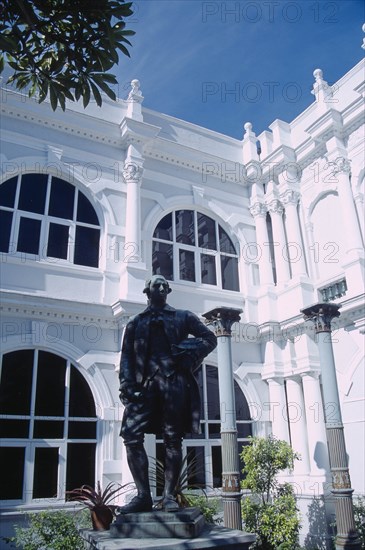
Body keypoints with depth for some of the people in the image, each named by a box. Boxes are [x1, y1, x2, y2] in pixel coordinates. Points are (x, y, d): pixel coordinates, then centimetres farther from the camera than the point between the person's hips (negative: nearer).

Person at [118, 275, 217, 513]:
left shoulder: (183, 317, 18)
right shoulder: (136, 323, 21)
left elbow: (210, 338, 15)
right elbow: (127, 356, 13)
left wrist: (189, 351, -2)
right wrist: (127, 384, -3)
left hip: (174, 381, -1)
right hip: (145, 383, 1)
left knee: (173, 439, -1)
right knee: (131, 435, -12)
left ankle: (169, 496, 8)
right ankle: (143, 495, -3)